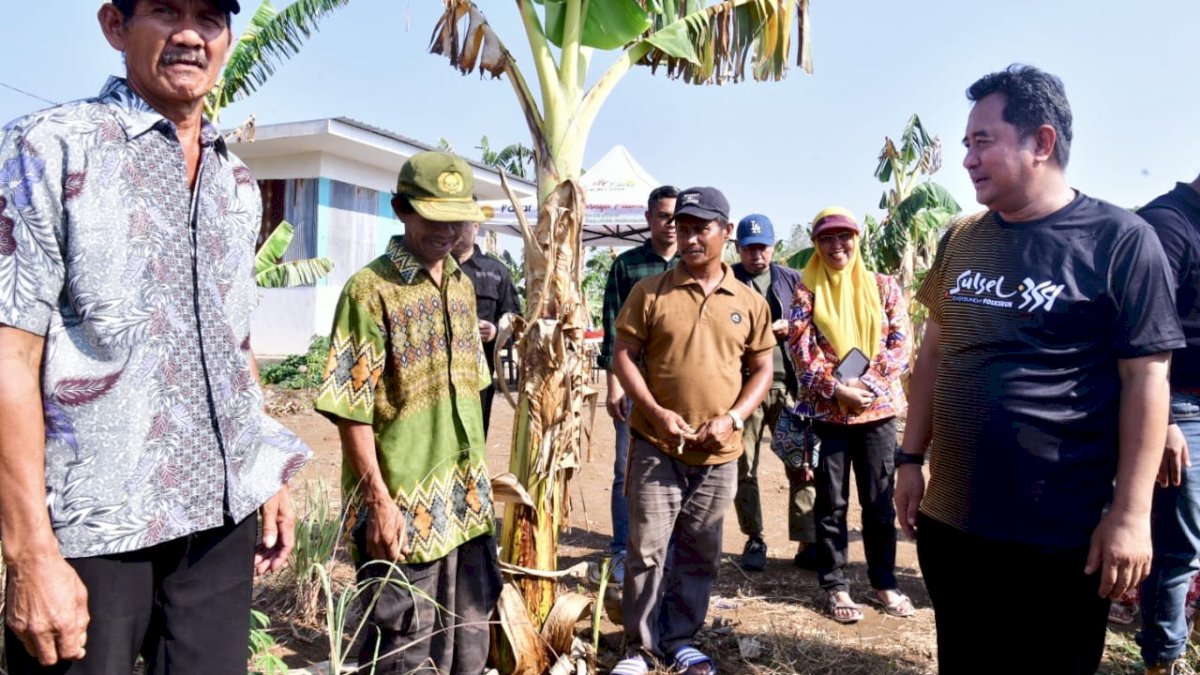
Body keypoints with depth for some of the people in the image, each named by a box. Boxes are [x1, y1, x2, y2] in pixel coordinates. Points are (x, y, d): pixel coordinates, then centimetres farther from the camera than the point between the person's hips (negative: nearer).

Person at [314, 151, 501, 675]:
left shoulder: (462, 285, 9)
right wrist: (379, 500, -17)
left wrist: (475, 477, 15)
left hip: (468, 499, 7)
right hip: (403, 507, -6)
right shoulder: (371, 289, -13)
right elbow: (352, 410, -15)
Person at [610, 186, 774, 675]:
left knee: (699, 554, 14)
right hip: (656, 445, -2)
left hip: (719, 452, 2)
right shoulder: (650, 292, -3)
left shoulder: (749, 303, 3)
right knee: (647, 549, 3)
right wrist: (656, 411, -15)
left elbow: (762, 369, 8)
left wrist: (732, 417, -8)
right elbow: (624, 356, -2)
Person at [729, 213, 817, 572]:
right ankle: (754, 539, 19)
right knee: (744, 467, 5)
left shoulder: (792, 280, 12)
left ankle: (807, 542, 7)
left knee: (803, 465, -2)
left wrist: (791, 328, -6)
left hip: (787, 383, 1)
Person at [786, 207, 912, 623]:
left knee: (879, 500, 10)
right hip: (828, 411, -1)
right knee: (832, 502, 6)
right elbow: (800, 351, -6)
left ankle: (884, 582, 25)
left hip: (878, 408, 2)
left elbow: (901, 344, 0)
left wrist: (866, 383, -12)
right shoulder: (807, 291, 2)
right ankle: (835, 586, 17)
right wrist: (838, 389, -17)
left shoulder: (883, 287, 6)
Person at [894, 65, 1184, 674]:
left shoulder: (1120, 240, -9)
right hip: (950, 520, 5)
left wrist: (1130, 513, -13)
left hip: (1062, 535, -5)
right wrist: (910, 458, 9)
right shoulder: (960, 240, 6)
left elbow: (1145, 379, -10)